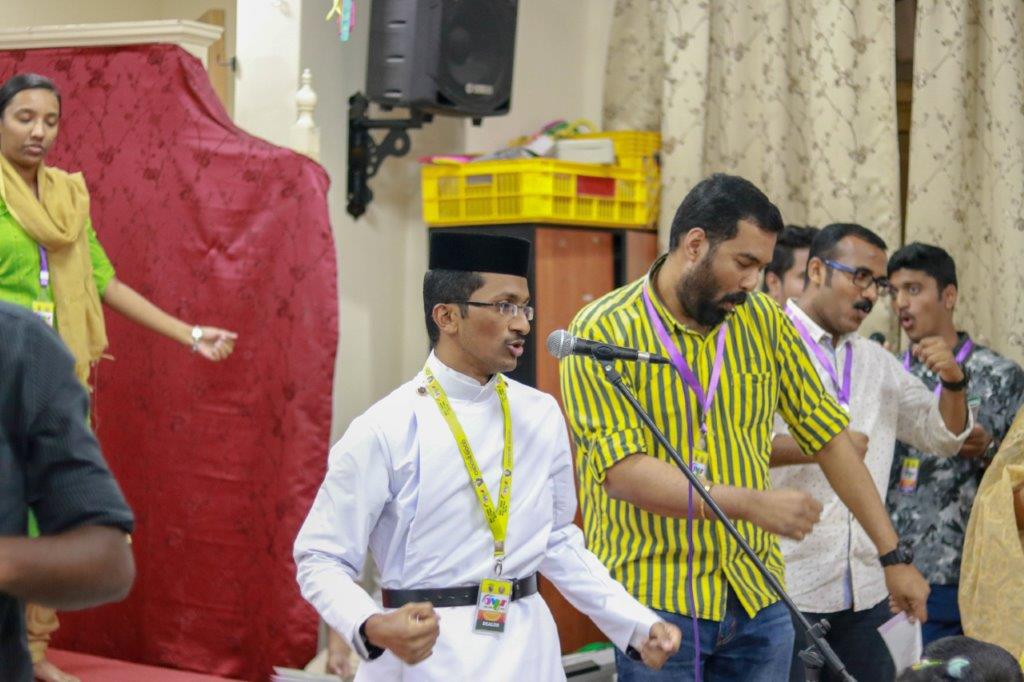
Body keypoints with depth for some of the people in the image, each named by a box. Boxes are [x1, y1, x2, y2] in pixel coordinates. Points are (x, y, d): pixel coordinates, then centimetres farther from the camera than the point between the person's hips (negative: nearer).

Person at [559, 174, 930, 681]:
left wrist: (893, 554, 7)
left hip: (758, 597, 5)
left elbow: (827, 434, 10)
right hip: (657, 599, -4)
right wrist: (750, 504, -26)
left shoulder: (763, 320, 6)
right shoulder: (603, 331, -10)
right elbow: (622, 471, -18)